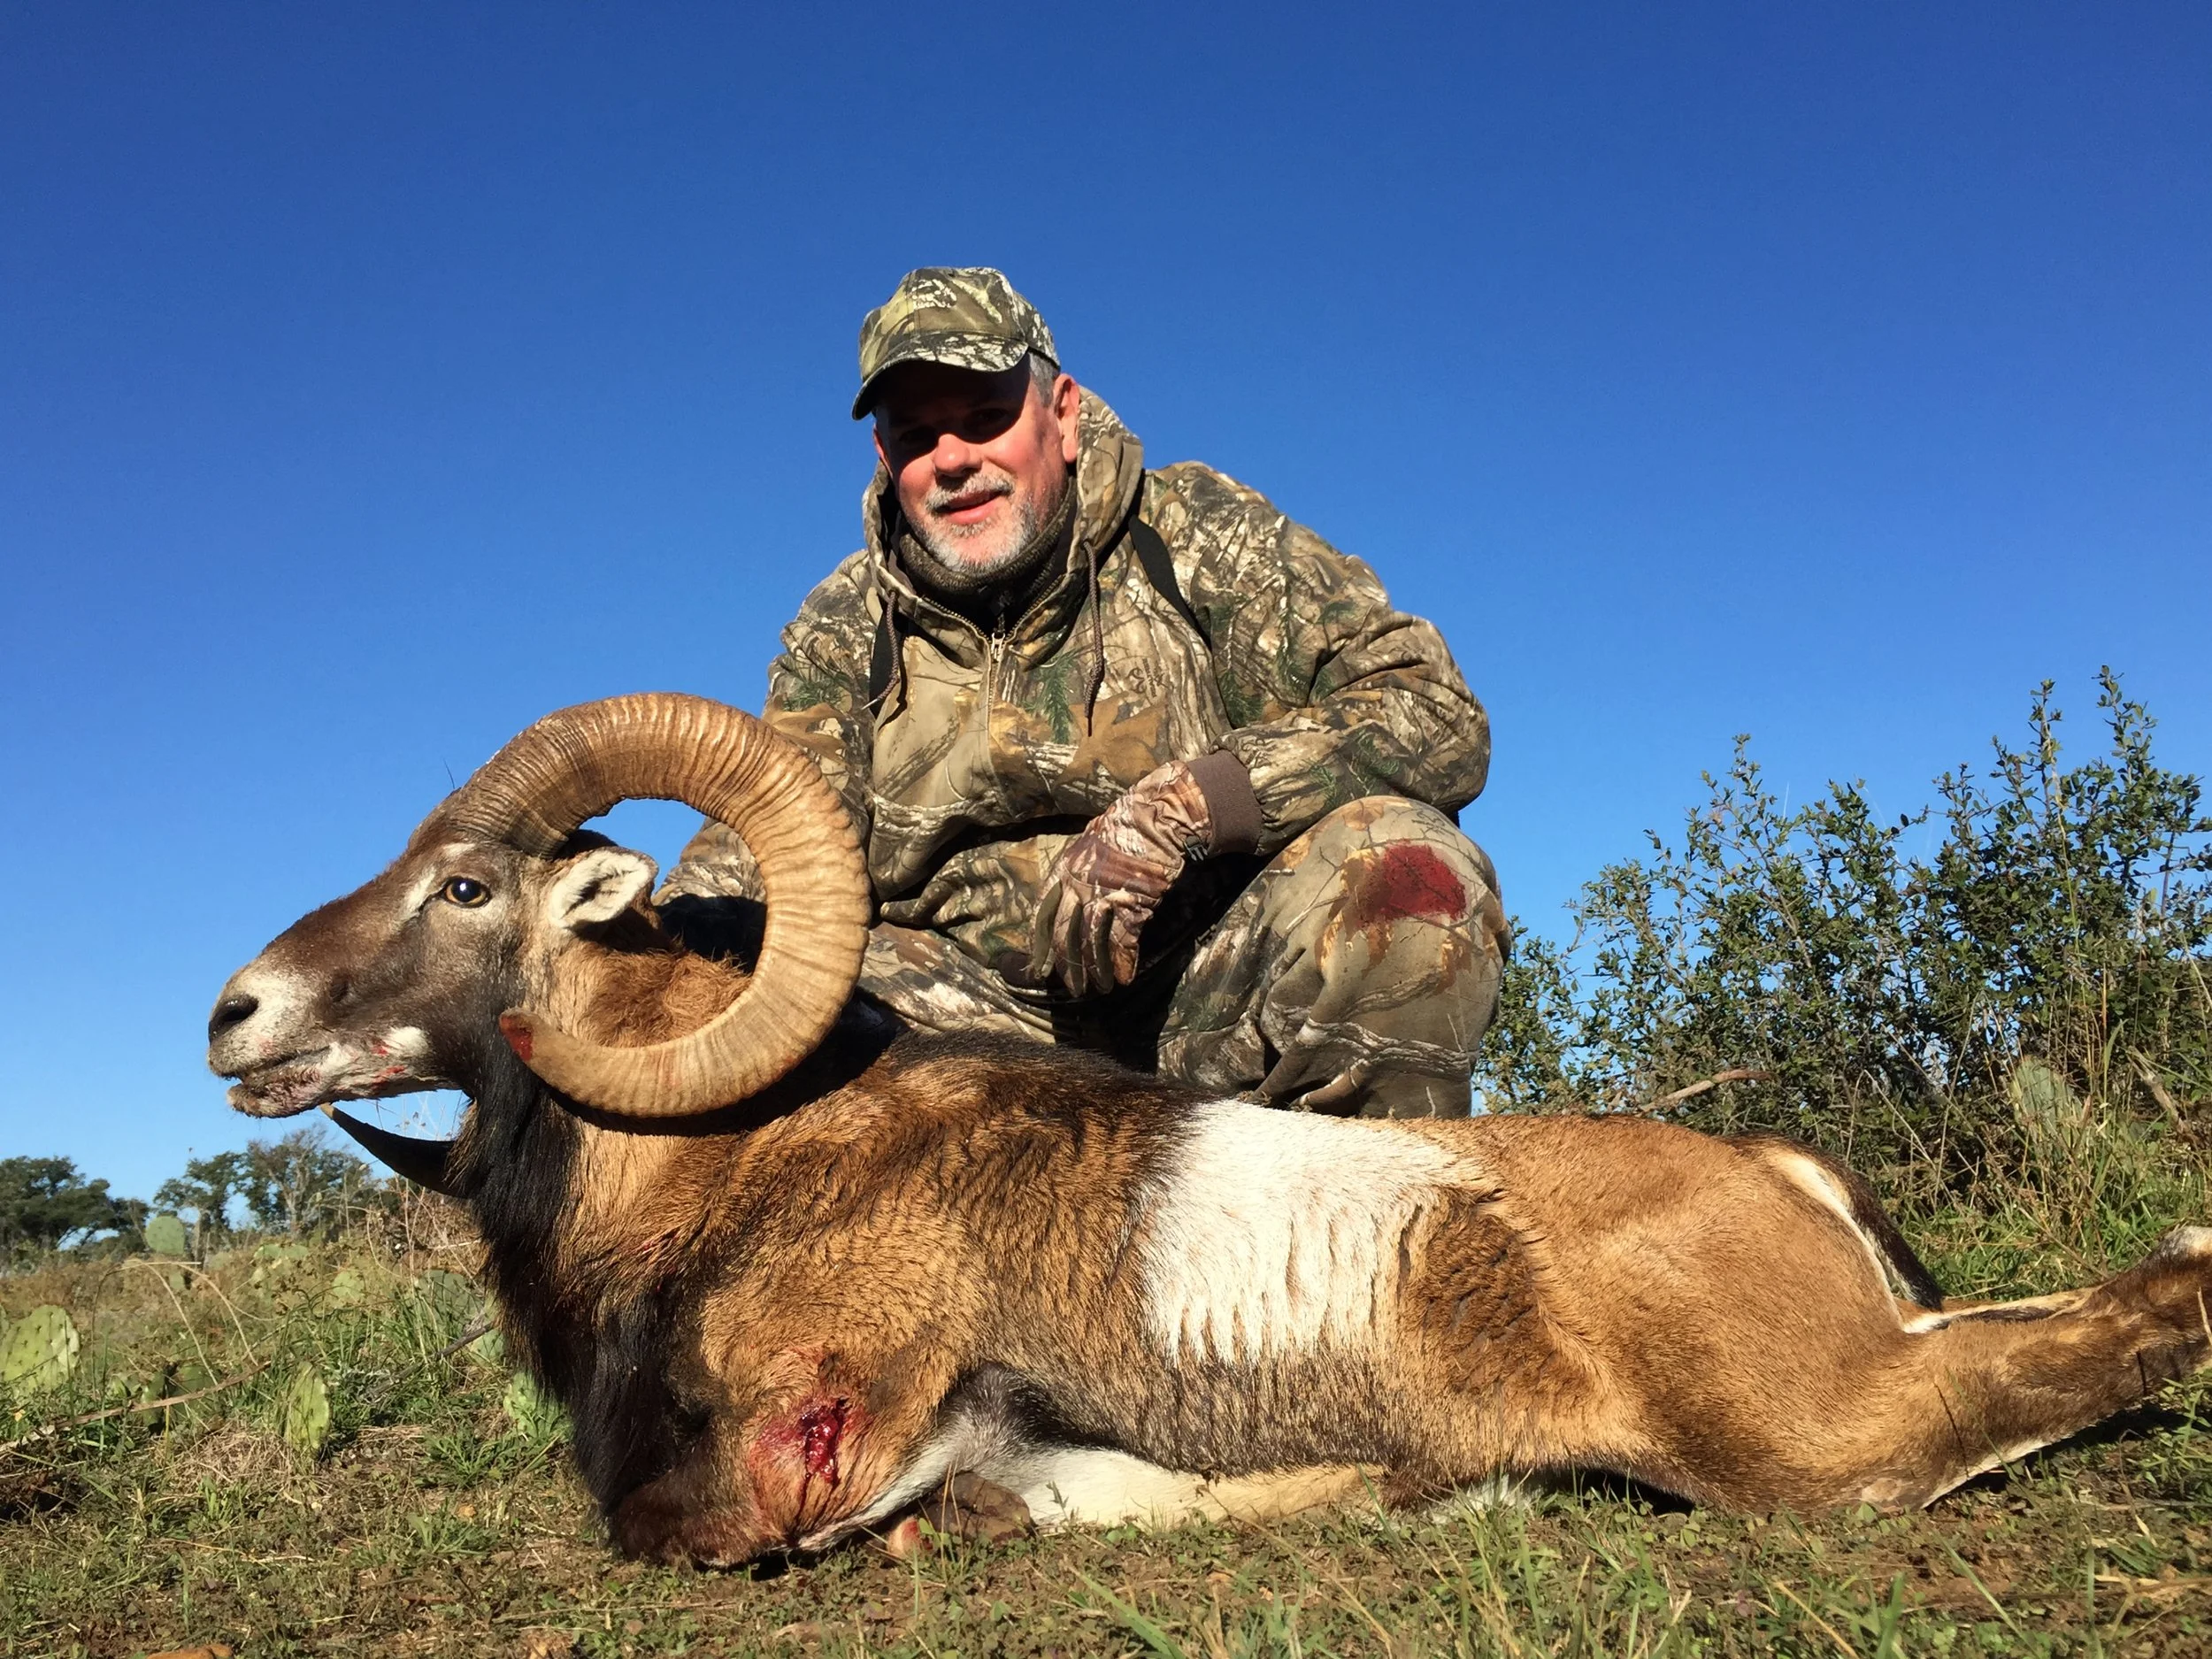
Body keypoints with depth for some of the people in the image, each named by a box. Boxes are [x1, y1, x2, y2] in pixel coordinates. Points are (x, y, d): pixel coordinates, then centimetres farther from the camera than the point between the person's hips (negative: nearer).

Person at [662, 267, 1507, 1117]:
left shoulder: (1197, 536, -1)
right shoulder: (845, 631, 9)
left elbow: (1434, 711, -12)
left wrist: (1175, 809, -26)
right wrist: (689, 924, -24)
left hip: (1207, 1008, -1)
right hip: (978, 1028, 2)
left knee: (1412, 870, -28)